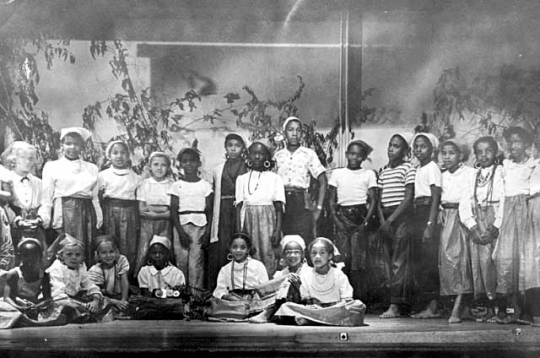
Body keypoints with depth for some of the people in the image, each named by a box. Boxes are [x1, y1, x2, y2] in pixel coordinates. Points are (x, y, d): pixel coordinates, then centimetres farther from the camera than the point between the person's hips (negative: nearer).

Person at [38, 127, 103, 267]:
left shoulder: (92, 168, 15)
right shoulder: (52, 166, 8)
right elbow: (46, 197, 4)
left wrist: (99, 222, 10)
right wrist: (43, 218, -7)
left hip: (87, 214, 3)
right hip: (64, 214, -3)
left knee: (87, 254, 0)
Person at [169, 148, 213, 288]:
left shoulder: (205, 185, 6)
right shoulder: (177, 185, 7)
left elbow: (209, 210, 5)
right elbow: (173, 210, 3)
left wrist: (208, 232, -5)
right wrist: (180, 231, -8)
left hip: (200, 226, -1)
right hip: (181, 225, 1)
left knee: (196, 263, -7)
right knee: (181, 262, -2)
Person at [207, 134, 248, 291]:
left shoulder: (250, 168, 9)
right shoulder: (218, 169, 17)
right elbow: (215, 195, 14)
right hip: (223, 212, 2)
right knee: (220, 250, -5)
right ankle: (214, 289, -3)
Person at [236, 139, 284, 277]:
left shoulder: (275, 178, 4)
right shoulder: (242, 179, 10)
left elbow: (279, 208, 1)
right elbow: (239, 206, 8)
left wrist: (278, 231, -8)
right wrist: (239, 231, -2)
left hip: (268, 220, -2)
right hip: (248, 220, 2)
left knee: (268, 255, -9)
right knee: (250, 257, -1)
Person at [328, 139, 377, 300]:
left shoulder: (368, 174, 5)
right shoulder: (337, 173, 9)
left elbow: (373, 200, 3)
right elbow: (332, 199, 9)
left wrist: (366, 221, -8)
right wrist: (335, 219, -4)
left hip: (360, 215, -1)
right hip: (342, 216, 1)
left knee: (359, 256, -5)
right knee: (344, 256, -4)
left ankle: (359, 296, 1)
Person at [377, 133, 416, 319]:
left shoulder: (408, 169, -4)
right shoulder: (383, 171, 16)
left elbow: (408, 198, -10)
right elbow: (379, 199, 13)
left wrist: (391, 220, -13)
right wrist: (382, 220, -2)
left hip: (401, 217, -7)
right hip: (386, 219, 7)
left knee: (399, 262, -9)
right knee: (394, 261, 7)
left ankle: (395, 306, -12)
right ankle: (405, 303, 13)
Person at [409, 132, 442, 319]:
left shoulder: (432, 168, -7)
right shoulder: (418, 169, 17)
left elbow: (436, 198, -13)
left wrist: (430, 225, -20)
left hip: (428, 213, -9)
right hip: (418, 214, 9)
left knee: (429, 261, -8)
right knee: (419, 260, 9)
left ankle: (433, 307, -4)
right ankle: (428, 305, 15)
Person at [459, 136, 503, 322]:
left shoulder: (501, 172, 0)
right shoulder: (473, 176, 14)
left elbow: (505, 201, -8)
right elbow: (465, 204, 7)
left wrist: (495, 227, -14)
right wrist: (473, 227, -6)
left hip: (494, 226, -4)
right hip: (476, 227, 4)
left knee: (491, 262, -11)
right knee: (478, 263, 1)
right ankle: (489, 308, 7)